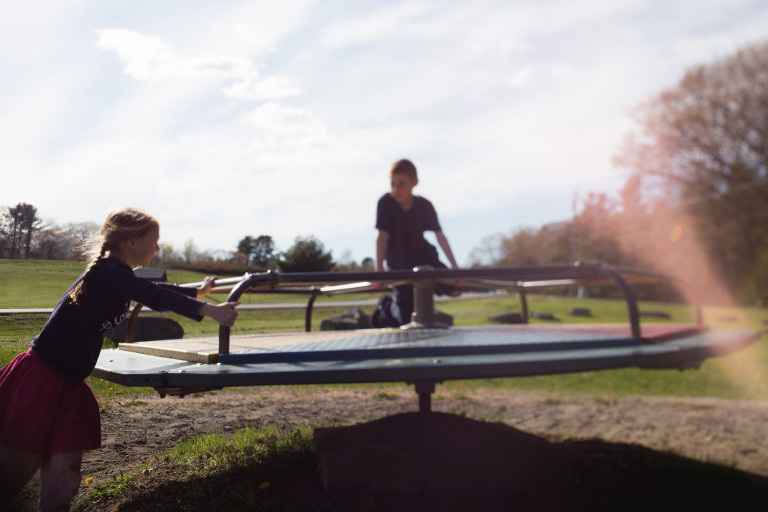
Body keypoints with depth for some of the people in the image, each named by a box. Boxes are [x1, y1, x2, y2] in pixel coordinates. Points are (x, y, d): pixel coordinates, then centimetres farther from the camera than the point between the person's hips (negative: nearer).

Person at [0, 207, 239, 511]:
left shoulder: (113, 273, 13)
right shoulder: (111, 271, -17)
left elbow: (154, 291, 28)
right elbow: (156, 297, -31)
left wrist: (197, 291, 38)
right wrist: (208, 310, -37)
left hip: (66, 383, 9)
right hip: (41, 376, -9)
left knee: (64, 466, 5)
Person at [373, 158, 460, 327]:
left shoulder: (425, 205, -12)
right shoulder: (385, 203, -18)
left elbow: (439, 235, -17)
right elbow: (382, 236, -23)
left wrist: (455, 267, -24)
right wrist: (379, 270, -30)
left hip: (425, 256, 3)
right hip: (399, 264, -3)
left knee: (454, 288, -16)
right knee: (407, 318, -7)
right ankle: (385, 306, 28)